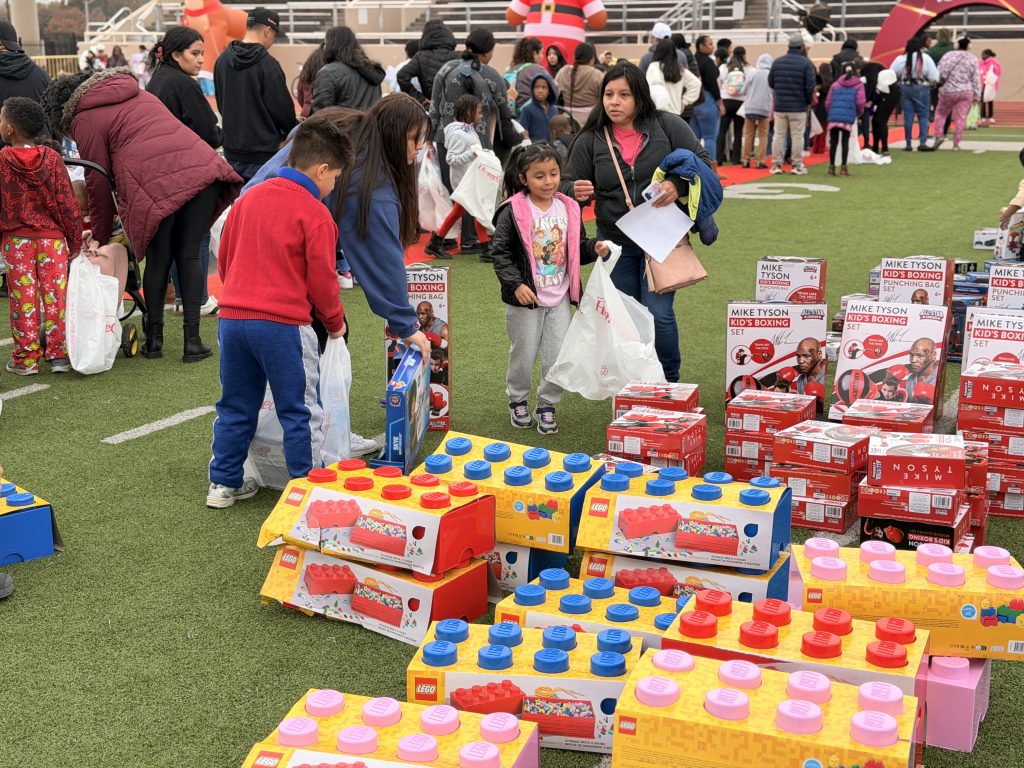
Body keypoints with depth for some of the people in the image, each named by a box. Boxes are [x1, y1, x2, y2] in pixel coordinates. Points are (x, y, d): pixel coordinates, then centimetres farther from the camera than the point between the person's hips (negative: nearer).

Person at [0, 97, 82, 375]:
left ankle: (25, 358, 9)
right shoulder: (52, 159, -4)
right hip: (52, 237, 1)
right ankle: (59, 354, 8)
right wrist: (75, 242, 5)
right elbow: (67, 203, -3)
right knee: (55, 295, 6)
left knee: (23, 299, 5)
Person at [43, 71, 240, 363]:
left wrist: (99, 239, 22)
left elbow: (98, 184, 11)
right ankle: (192, 340, 6)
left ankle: (154, 338, 14)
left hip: (156, 184, -5)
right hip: (202, 166, 5)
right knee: (189, 256, 8)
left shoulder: (84, 120, 13)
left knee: (158, 259, 8)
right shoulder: (137, 94, 32)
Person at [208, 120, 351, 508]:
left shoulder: (249, 198, 11)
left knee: (236, 407, 17)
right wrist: (336, 322, 10)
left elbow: (224, 258, 17)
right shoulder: (315, 214, -9)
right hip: (282, 323, -6)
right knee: (301, 413, 6)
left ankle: (224, 483, 24)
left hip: (232, 317, 6)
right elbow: (321, 279, -7)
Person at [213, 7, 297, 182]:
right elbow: (283, 109, -11)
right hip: (263, 154, -7)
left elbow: (221, 104, 14)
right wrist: (293, 130, 8)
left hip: (232, 150, 7)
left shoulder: (222, 60, 5)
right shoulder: (267, 64, -16)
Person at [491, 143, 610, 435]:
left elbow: (576, 248, 14)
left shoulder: (568, 208, 3)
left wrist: (595, 249, -7)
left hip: (560, 298, 4)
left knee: (559, 356, 5)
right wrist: (516, 284, -20)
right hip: (525, 299, -4)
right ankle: (518, 400, 33)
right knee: (524, 354, 9)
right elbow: (501, 252, -11)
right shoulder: (513, 211, -12)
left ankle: (547, 405, 24)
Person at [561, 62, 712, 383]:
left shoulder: (668, 126, -4)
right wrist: (575, 190, -21)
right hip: (615, 242, 3)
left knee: (658, 314, -9)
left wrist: (678, 185, -21)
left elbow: (702, 161, -1)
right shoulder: (590, 140, 0)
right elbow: (567, 184, 3)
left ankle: (669, 383, 10)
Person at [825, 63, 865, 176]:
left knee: (833, 142, 6)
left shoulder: (835, 84, 16)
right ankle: (843, 167, 3)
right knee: (845, 142, 5)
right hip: (848, 118, -2)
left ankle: (831, 167, 8)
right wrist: (859, 113, 17)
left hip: (834, 117, 2)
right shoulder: (858, 85, 10)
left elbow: (827, 102, 11)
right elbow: (860, 101, -1)